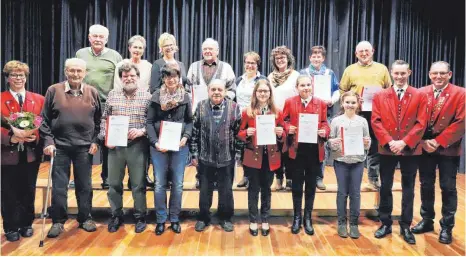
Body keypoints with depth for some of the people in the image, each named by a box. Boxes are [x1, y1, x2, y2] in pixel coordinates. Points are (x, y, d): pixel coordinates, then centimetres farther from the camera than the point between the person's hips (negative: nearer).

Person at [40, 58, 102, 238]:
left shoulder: (92, 92, 4)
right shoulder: (53, 91, 1)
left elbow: (99, 120, 8)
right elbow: (45, 119, 2)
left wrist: (95, 141, 1)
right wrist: (48, 141, -5)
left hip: (84, 147, 1)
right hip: (60, 146, -1)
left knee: (84, 185, 10)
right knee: (58, 186, 5)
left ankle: (85, 218, 24)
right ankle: (58, 221, 19)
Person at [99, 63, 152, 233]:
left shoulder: (147, 96, 0)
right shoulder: (112, 95, 8)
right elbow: (104, 119, 11)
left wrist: (142, 131, -18)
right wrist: (105, 137, -1)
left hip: (138, 145, -2)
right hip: (115, 145, 3)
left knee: (138, 184, 7)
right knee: (114, 183, 10)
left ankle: (140, 217, 22)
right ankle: (116, 216, 27)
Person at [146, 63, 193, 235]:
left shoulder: (185, 97, 4)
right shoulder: (156, 97, 1)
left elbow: (189, 121, 7)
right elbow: (150, 122, 1)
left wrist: (186, 137, -10)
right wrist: (155, 142, -11)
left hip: (179, 146, 1)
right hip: (158, 146, 0)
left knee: (178, 184, 6)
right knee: (159, 184, 5)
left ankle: (175, 219, 20)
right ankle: (161, 220, 18)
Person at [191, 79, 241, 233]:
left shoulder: (234, 107, -4)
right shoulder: (201, 107, -1)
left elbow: (239, 131, 0)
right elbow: (195, 132, 1)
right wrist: (194, 154, 0)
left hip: (227, 158, 0)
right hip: (205, 158, 1)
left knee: (226, 190, 13)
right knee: (205, 190, 14)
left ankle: (225, 218, 31)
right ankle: (203, 218, 31)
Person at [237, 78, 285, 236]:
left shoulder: (277, 113, 3)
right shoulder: (247, 112, -2)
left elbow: (283, 136, 9)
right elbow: (239, 134, 3)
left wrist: (280, 134, -13)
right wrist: (247, 133, -18)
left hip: (271, 157, 2)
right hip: (253, 156, -1)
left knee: (266, 189, 12)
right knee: (254, 188, 8)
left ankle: (265, 220, 27)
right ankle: (253, 221, 22)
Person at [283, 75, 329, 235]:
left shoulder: (321, 104, 3)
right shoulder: (290, 102, 0)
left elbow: (325, 123, 6)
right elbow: (284, 122, 4)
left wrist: (324, 132, -15)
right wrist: (288, 129, -16)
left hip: (315, 150, 1)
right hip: (297, 149, -1)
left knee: (311, 185, 11)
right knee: (297, 185, 9)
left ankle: (308, 217, 26)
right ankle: (297, 217, 25)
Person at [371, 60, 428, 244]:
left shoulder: (419, 96, 2)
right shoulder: (380, 96, 5)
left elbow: (421, 124, -5)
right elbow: (376, 122, -3)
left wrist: (404, 142, -15)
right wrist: (389, 141, -15)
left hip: (410, 149, 0)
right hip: (387, 149, 1)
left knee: (408, 188, 8)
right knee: (385, 187, 7)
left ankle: (406, 227, 20)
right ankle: (385, 223, 21)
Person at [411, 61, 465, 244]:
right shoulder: (420, 93, 5)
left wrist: (439, 142, -15)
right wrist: (422, 141, -10)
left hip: (448, 149, -3)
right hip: (425, 148, 3)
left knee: (448, 188, 4)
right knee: (426, 185, 11)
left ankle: (446, 227, 17)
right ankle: (427, 220, 26)